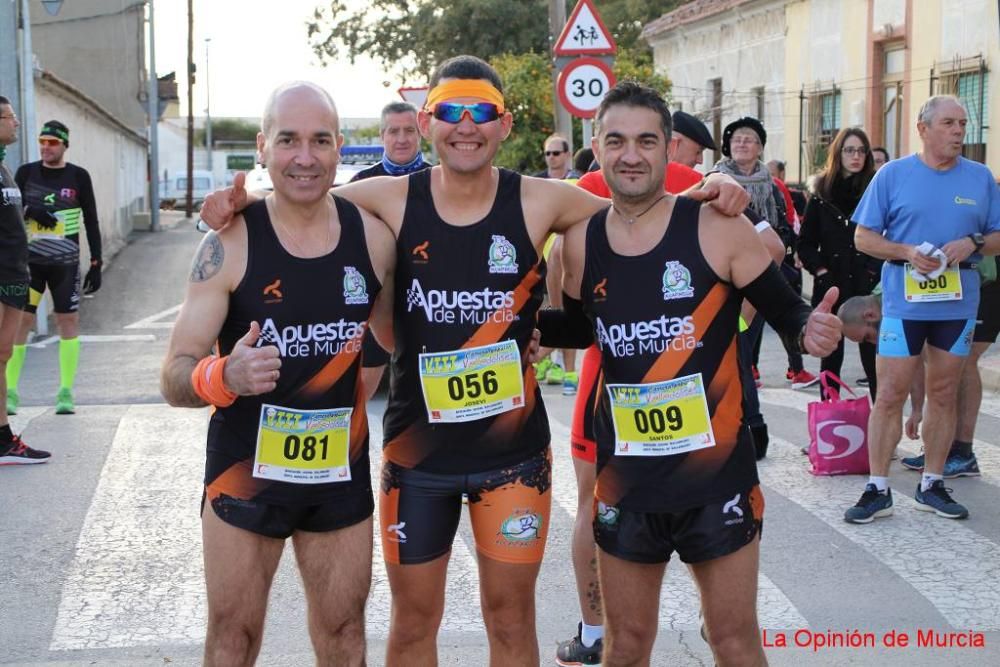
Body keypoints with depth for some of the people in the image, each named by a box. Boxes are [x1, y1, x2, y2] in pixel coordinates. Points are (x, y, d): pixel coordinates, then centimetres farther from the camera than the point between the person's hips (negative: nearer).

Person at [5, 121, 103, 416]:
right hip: (28, 260, 1)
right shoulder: (26, 172, 6)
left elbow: (91, 221, 5)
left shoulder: (78, 176, 3)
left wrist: (96, 263, 0)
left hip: (65, 263, 0)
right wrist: (30, 211, -15)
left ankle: (66, 392, 4)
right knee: (20, 320, -3)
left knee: (69, 320, -2)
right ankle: (11, 391, 4)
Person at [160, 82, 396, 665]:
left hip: (341, 470, 3)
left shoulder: (373, 236, -5)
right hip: (246, 469, -2)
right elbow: (175, 377, -16)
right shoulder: (231, 244, -14)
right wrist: (224, 377, -38)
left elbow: (399, 337, 12)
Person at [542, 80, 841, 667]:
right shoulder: (580, 242, 0)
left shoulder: (716, 228, -11)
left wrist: (810, 329, -27)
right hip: (626, 479, 3)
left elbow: (785, 310, -5)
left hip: (716, 471, -3)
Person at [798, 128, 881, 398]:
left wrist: (877, 272, -10)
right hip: (831, 287, 2)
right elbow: (805, 243, 9)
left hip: (868, 287, -2)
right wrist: (820, 270, -4)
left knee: (872, 355, -4)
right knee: (831, 356, 9)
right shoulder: (821, 195, 5)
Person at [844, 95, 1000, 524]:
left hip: (958, 304, 3)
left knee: (944, 395, 10)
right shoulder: (893, 175, 0)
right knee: (889, 395, -3)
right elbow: (863, 236, 0)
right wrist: (907, 252, -15)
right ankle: (878, 490, 4)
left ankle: (932, 485, 21)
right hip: (904, 303, -3)